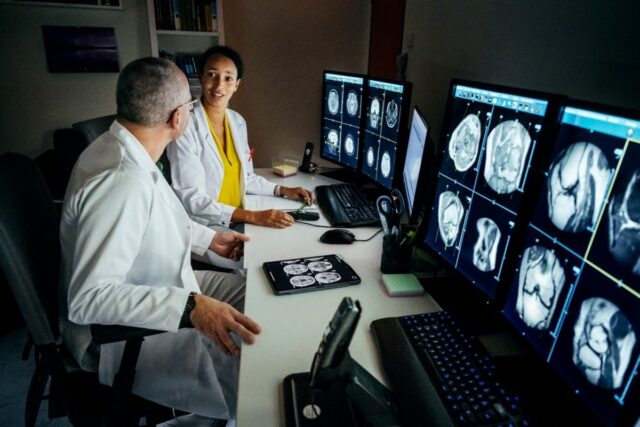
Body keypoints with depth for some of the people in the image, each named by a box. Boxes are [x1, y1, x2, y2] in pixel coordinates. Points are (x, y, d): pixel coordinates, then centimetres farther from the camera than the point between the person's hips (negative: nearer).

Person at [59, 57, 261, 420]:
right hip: (122, 337, -10)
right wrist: (190, 307, -41)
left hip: (156, 289, 10)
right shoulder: (121, 180, -32)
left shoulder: (120, 149, -1)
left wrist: (209, 239, 9)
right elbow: (88, 297, -33)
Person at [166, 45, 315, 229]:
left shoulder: (238, 122, 6)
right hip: (203, 228, -6)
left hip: (237, 224, 6)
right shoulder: (186, 126, -15)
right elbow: (192, 200, -20)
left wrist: (283, 190, 6)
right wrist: (252, 216, -25)